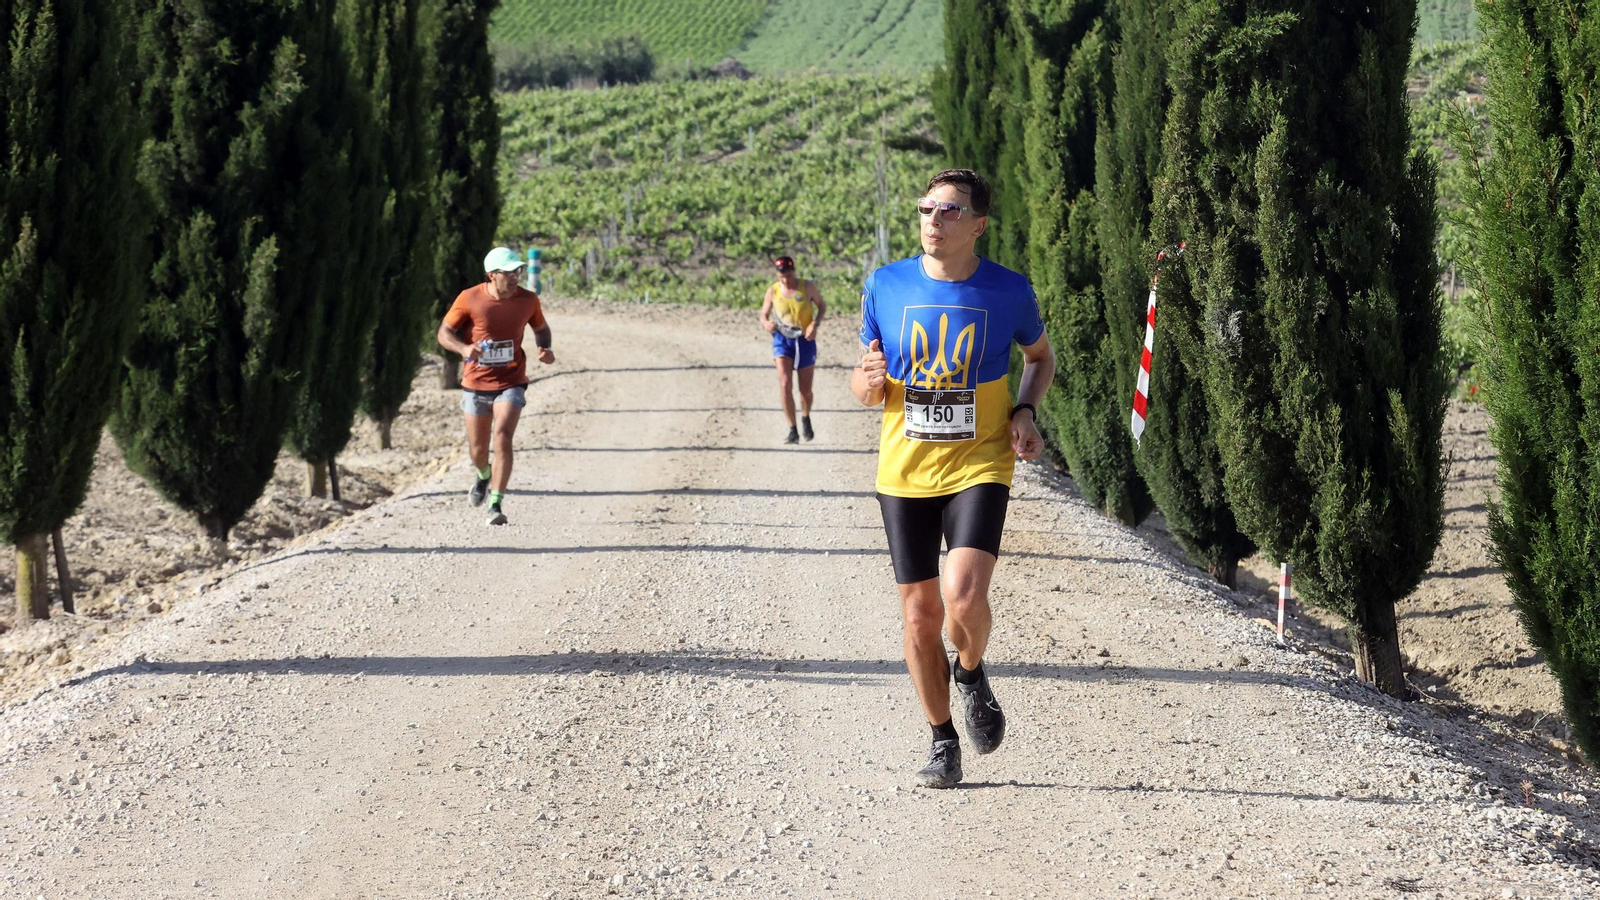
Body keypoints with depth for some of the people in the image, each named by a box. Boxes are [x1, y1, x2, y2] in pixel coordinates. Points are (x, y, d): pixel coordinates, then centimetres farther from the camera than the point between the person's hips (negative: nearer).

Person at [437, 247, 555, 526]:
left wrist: (544, 348, -7)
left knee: (502, 437, -21)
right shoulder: (469, 299, -11)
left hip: (511, 382, 0)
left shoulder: (528, 300, -4)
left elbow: (541, 328, 15)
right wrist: (464, 348, -25)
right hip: (476, 384, 0)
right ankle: (484, 476, 47)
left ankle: (496, 503, -16)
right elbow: (444, 333, -4)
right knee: (477, 450, 10)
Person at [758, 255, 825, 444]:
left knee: (806, 390, 7)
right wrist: (766, 324, -17)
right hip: (782, 339, 0)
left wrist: (815, 324, -10)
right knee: (784, 383, -20)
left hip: (805, 340, 0)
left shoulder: (807, 287, -4)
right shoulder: (773, 291, -1)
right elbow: (763, 315, 8)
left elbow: (822, 306, 9)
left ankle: (805, 418, 40)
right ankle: (793, 431, -15)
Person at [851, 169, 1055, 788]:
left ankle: (970, 674, 14)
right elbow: (864, 388, 8)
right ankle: (943, 742, 24)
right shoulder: (885, 285, -1)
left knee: (964, 599, -21)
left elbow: (1041, 356, 16)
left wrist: (1025, 412, -3)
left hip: (978, 466, -2)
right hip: (904, 473, 2)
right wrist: (869, 381, -16)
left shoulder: (1008, 292, -4)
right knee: (919, 614, 5)